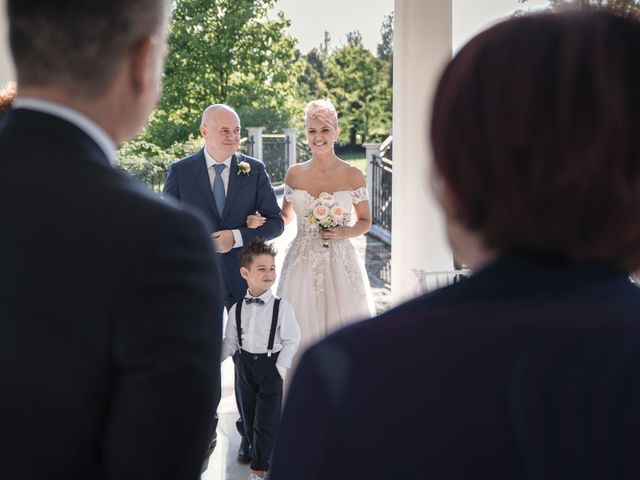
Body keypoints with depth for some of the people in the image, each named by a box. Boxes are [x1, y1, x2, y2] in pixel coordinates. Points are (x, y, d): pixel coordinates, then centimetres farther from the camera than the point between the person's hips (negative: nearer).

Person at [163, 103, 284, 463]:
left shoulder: (255, 170, -1)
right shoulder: (181, 172, -3)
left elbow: (275, 222, -2)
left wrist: (237, 237, -17)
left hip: (245, 276, 0)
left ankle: (250, 432, 22)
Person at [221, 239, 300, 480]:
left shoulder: (282, 307, -10)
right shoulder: (237, 309, 0)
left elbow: (291, 341, -8)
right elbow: (230, 341, 6)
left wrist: (280, 369, -13)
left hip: (270, 366, -4)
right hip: (244, 365, 4)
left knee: (265, 421, -2)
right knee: (249, 419, 13)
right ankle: (263, 455, 30)